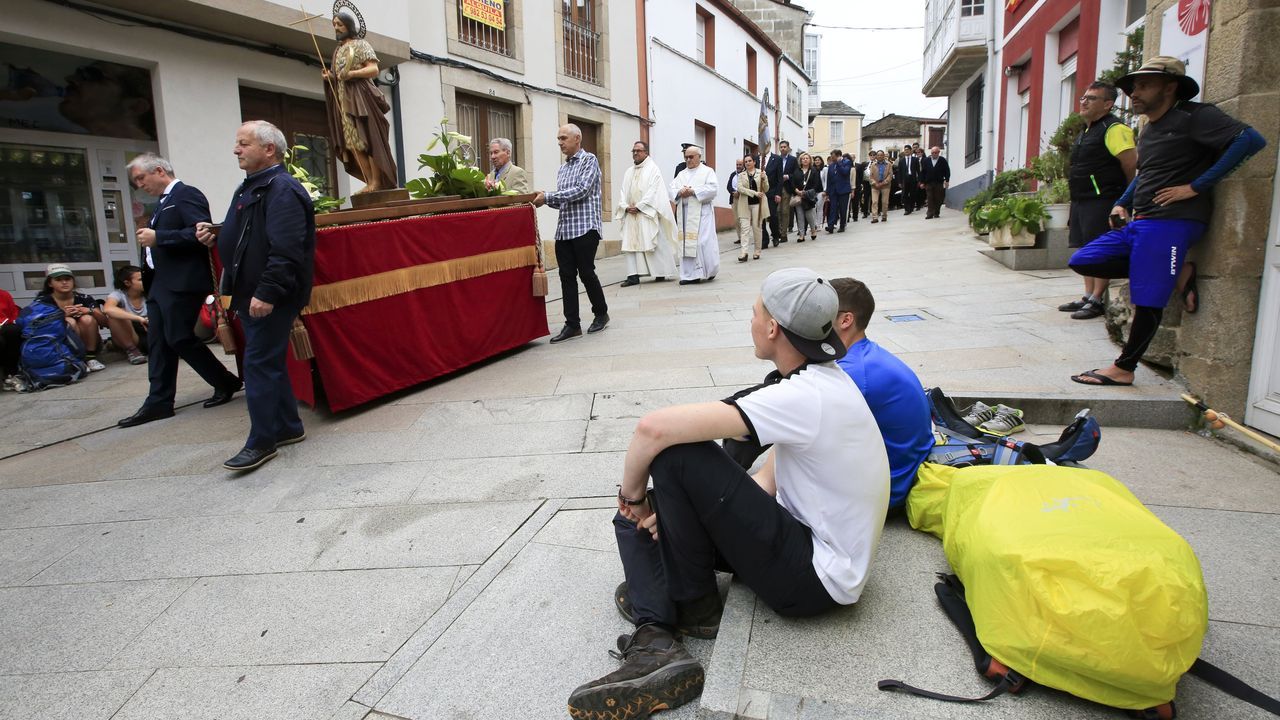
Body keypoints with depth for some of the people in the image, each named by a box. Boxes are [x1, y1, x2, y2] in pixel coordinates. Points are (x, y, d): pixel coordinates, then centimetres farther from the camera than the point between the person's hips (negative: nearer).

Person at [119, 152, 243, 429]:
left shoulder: (187, 195, -9)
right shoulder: (164, 202, 20)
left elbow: (201, 232, -21)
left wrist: (158, 237, -20)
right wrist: (150, 238, 7)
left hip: (182, 282, -10)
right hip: (161, 283, 10)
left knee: (179, 338, -7)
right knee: (158, 342, 8)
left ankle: (226, 382, 9)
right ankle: (159, 402, 12)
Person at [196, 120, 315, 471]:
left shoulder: (282, 190, -16)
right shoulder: (250, 187, 17)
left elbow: (285, 250, -25)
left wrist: (267, 292, -27)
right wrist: (215, 236, 10)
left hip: (270, 297, -10)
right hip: (251, 293, 10)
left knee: (259, 364, -6)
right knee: (269, 362, 16)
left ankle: (261, 442, 3)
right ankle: (288, 427, 27)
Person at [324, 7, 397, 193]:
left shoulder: (361, 44, 1)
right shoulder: (338, 50, 21)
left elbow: (374, 69, -11)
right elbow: (338, 77, 23)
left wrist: (351, 73, -21)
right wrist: (330, 76, 2)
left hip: (361, 97, -7)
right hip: (343, 100, 7)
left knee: (368, 140, -11)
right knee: (352, 143, -1)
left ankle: (377, 182, -11)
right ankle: (370, 182, 0)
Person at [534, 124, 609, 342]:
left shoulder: (589, 160, -2)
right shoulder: (562, 169, 20)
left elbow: (582, 190, -15)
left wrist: (548, 196, -15)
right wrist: (546, 200, 1)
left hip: (585, 227, -7)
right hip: (564, 229, 7)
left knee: (586, 273, -2)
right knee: (567, 276, 1)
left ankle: (601, 313, 20)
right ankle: (572, 324, 4)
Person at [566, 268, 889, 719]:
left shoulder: (803, 397, -27)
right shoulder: (823, 379, 4)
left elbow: (654, 428, -33)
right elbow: (768, 480, 5)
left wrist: (632, 492, -14)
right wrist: (684, 508, -6)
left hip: (815, 580, -9)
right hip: (808, 536, 9)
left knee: (676, 454, -23)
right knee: (635, 521, 4)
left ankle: (694, 606, -1)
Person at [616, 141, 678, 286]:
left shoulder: (653, 169, 1)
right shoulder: (629, 172, 19)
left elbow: (653, 191, -10)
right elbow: (623, 191, 14)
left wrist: (639, 206, -14)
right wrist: (626, 207, -4)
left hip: (647, 213, -5)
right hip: (630, 214, 6)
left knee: (651, 242, -5)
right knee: (630, 243, -2)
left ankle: (660, 272, 4)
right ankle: (633, 275, -3)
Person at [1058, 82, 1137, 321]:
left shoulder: (1114, 129, -12)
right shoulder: (1087, 131, 19)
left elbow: (1131, 165, -16)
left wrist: (1126, 198, -8)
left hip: (1103, 201, -10)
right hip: (1081, 201, 10)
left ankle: (1097, 301, -5)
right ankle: (1088, 297, 19)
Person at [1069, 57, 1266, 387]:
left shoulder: (1193, 116, -7)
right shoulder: (1149, 130, 20)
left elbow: (1251, 139, -18)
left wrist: (1196, 186, -19)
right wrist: (1122, 204, 17)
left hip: (1170, 223, -10)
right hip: (1137, 224, 10)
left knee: (1147, 301, -8)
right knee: (1082, 261, 2)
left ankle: (1123, 370, 5)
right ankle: (1177, 273, 4)